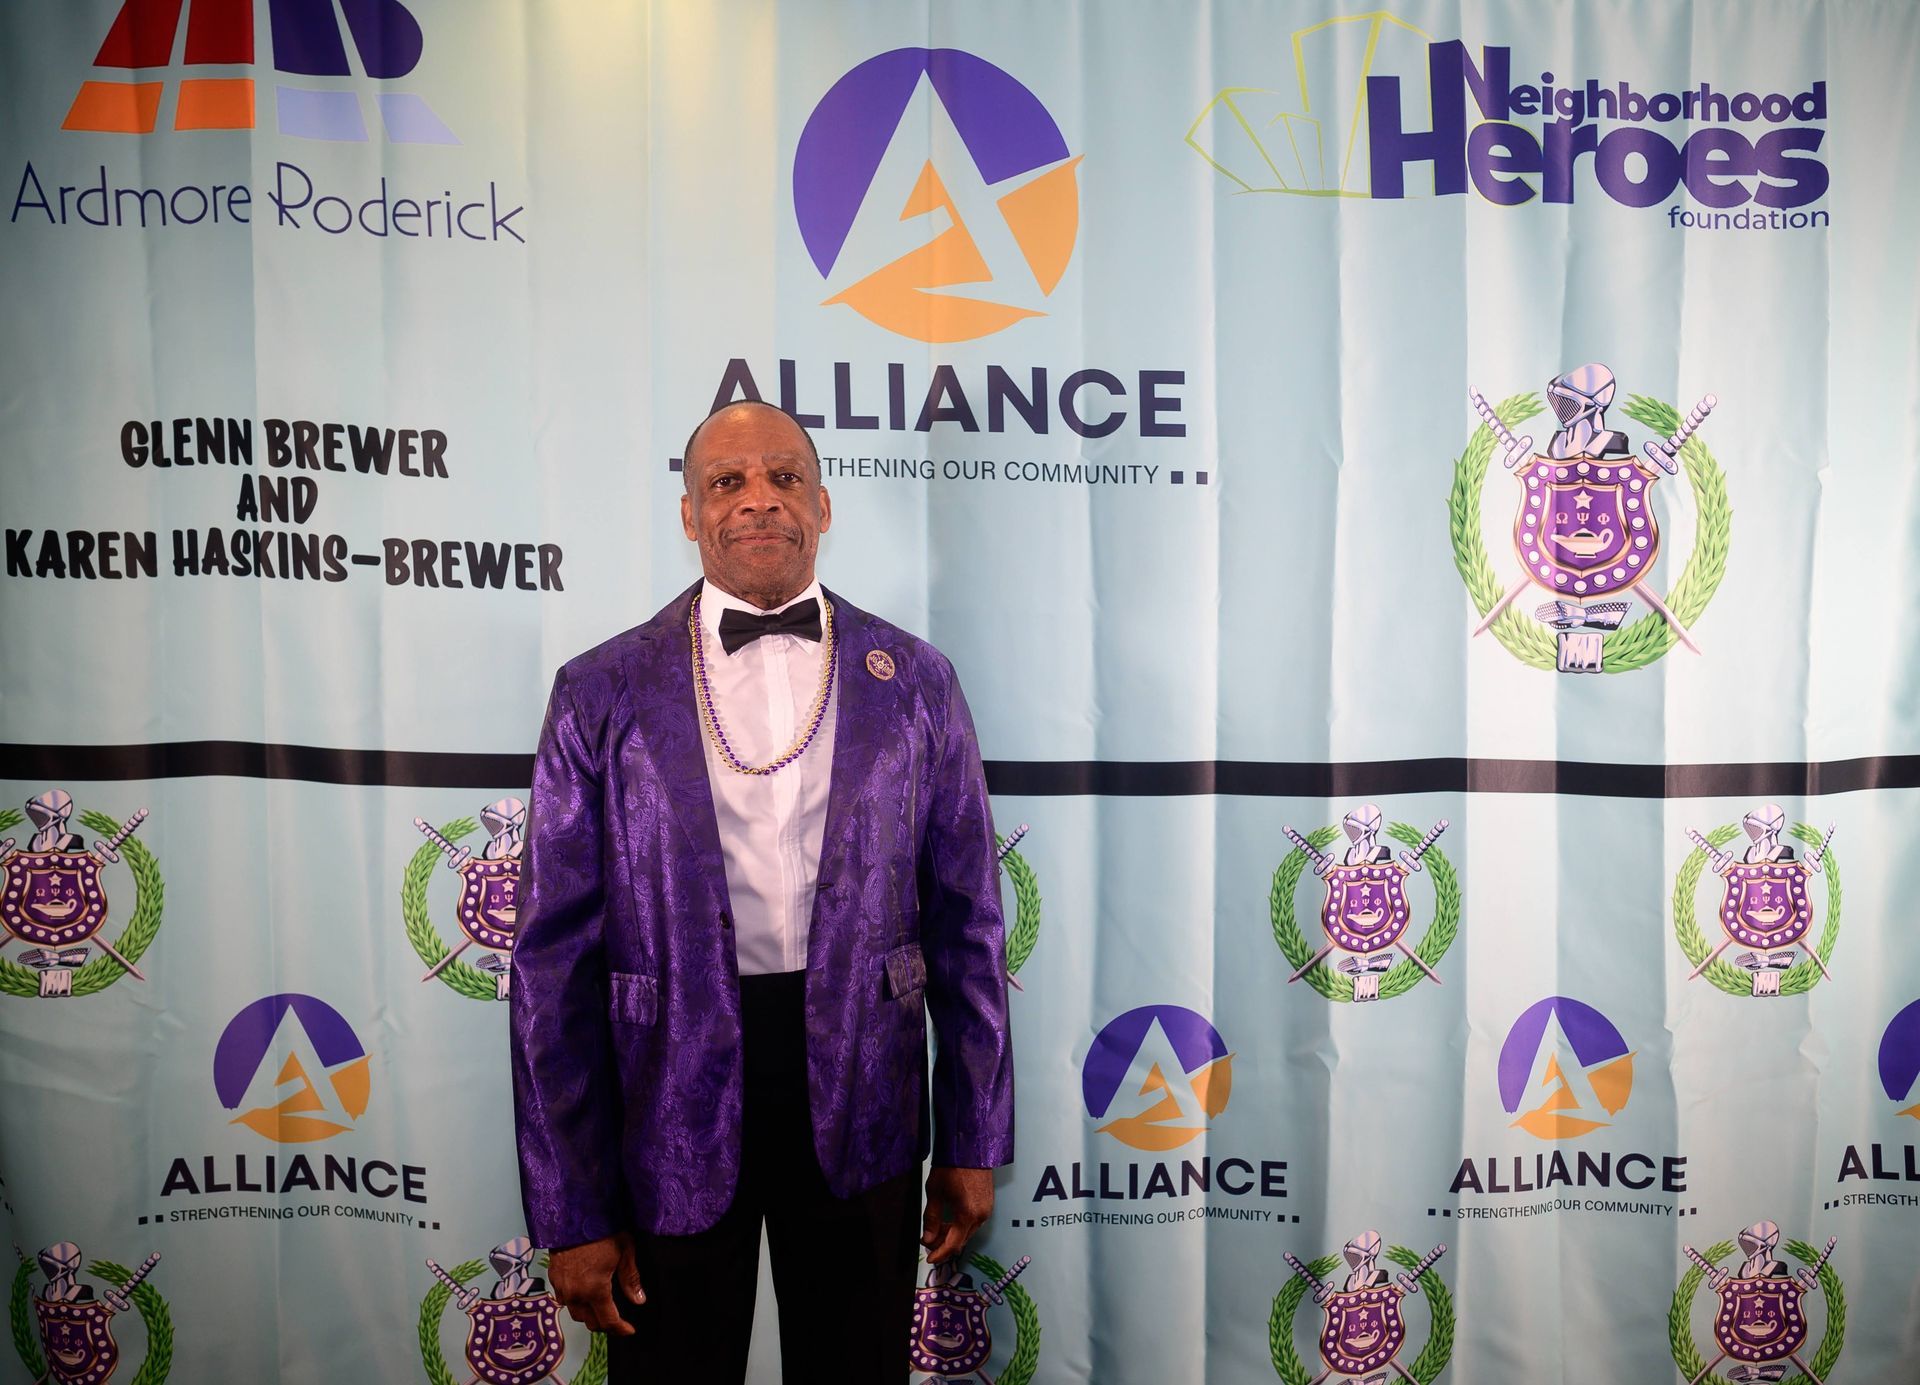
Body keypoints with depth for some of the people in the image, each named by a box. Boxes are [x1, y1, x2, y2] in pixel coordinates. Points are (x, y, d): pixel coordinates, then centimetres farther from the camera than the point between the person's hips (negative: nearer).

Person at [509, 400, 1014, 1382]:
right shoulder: (601, 694, -3)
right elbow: (556, 958, -3)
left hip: (860, 1106, 1)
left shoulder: (914, 683, 1)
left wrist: (972, 1145, 4)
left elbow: (966, 924, 4)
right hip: (672, 1111, -1)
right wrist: (572, 1210, -4)